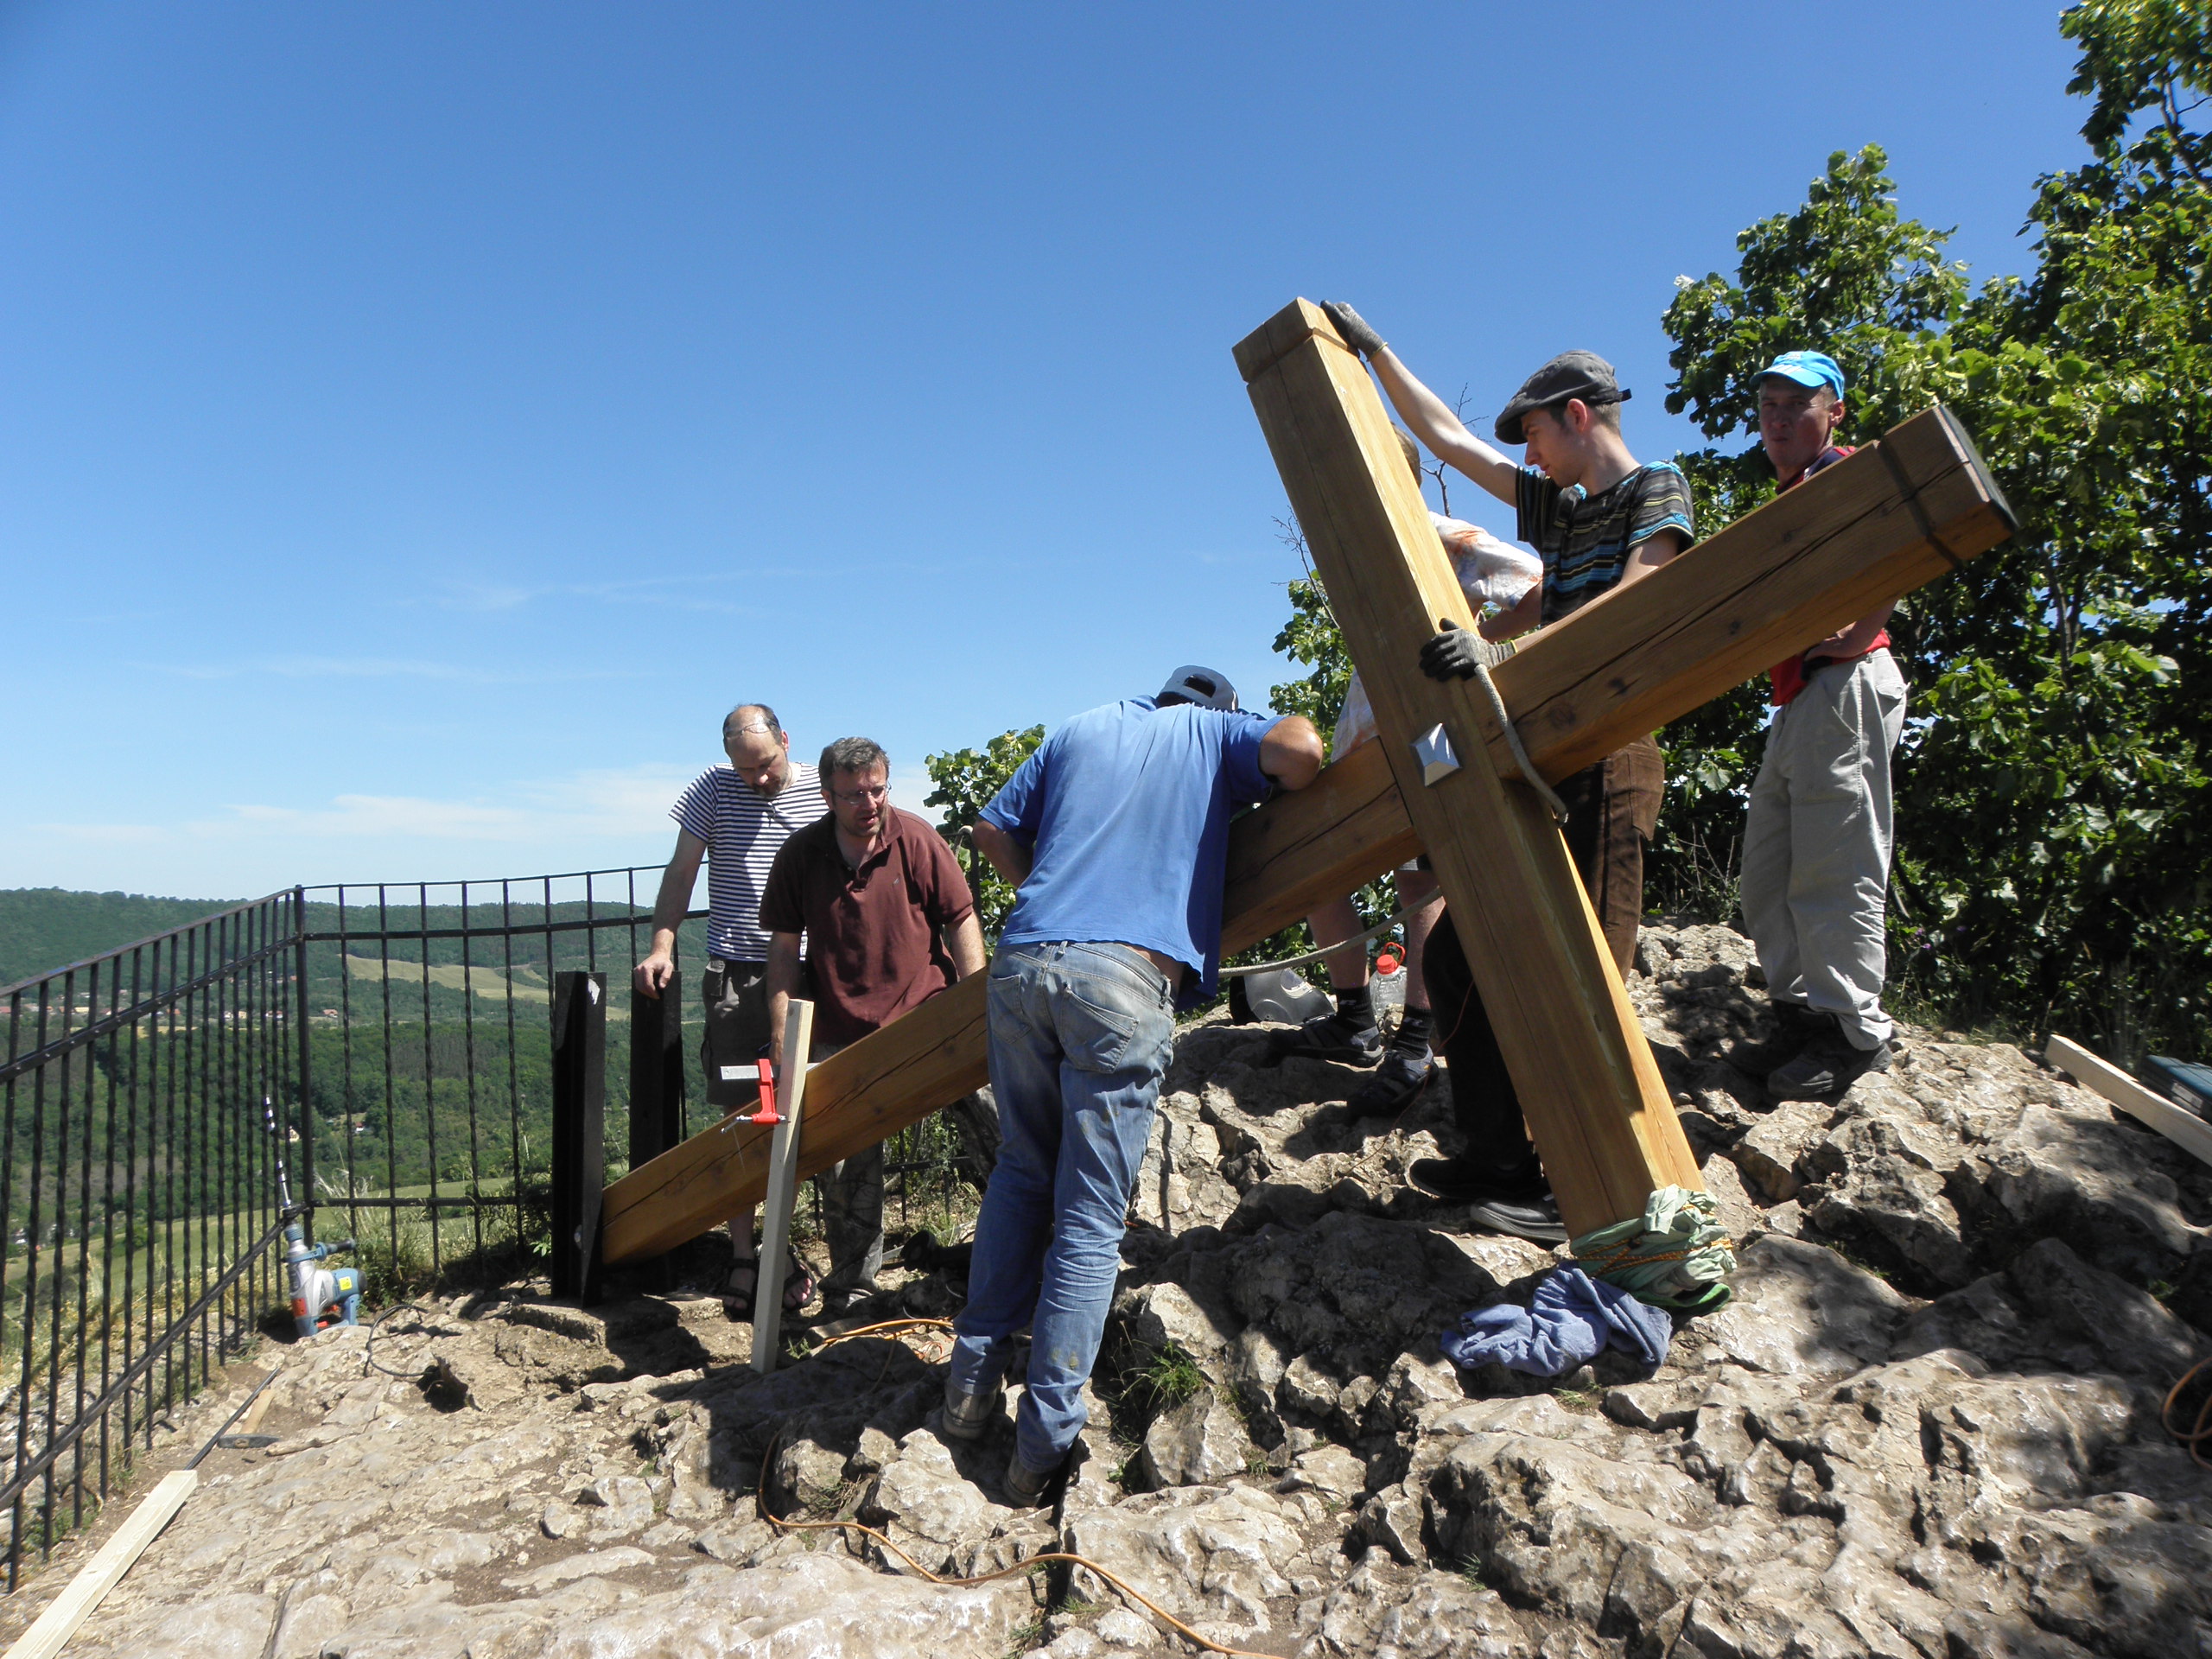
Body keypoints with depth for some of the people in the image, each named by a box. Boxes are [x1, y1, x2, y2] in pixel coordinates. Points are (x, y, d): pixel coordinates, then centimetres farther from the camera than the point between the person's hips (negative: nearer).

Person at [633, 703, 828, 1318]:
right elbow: (682, 872, 7)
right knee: (739, 1116, 1)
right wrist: (662, 944, -5)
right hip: (735, 973, 0)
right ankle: (741, 1255, 10)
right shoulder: (713, 790, 4)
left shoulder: (822, 792, 2)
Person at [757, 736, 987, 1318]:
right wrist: (782, 1034, -2)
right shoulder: (799, 854, -2)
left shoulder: (916, 840, -8)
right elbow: (784, 947, 4)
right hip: (839, 1034, 2)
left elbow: (962, 921, -2)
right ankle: (850, 1289, 21)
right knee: (842, 1162, 5)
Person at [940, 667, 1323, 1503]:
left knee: (1022, 1173, 21)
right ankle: (1043, 1442, 3)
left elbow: (994, 830, 27)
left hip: (1021, 963, 4)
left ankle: (972, 1382, 23)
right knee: (1090, 1218, 2)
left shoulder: (1080, 730, 28)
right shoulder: (1216, 732, 19)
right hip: (1126, 977, -4)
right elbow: (1300, 748, -3)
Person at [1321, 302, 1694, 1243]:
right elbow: (1447, 438, 28)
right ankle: (1500, 1161, 14)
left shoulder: (1656, 491, -1)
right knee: (1461, 954, 6)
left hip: (1605, 761, -9)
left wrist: (1503, 653, -32)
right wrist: (1372, 351, 30)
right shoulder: (1555, 504, 22)